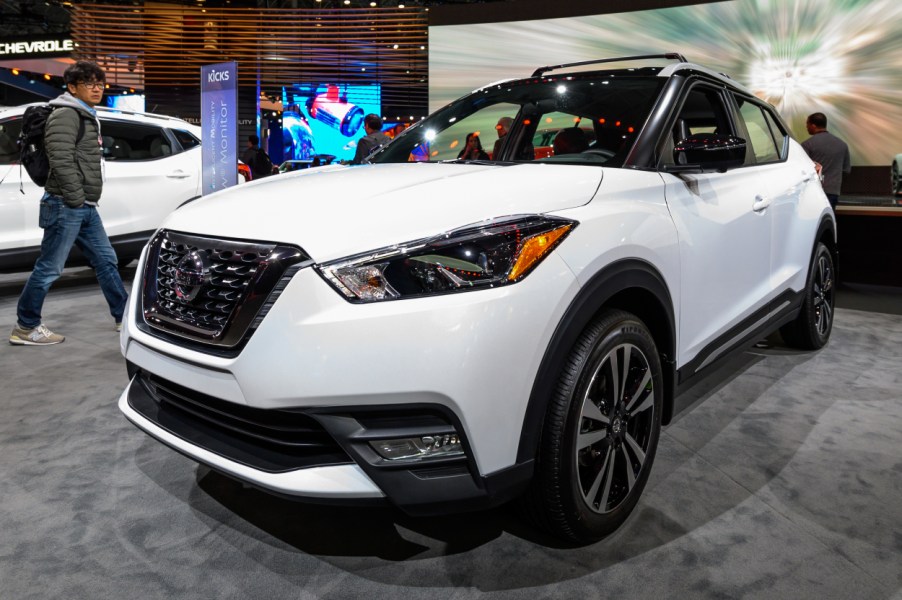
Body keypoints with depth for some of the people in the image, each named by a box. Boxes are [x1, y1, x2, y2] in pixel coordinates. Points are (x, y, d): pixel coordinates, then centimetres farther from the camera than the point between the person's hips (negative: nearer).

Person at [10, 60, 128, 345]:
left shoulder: (87, 117, 19)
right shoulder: (65, 115, -11)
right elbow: (61, 161, -21)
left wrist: (85, 202, 18)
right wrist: (75, 199, -19)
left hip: (86, 207, 10)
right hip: (66, 206, -10)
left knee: (106, 260, 11)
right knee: (49, 268, -3)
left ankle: (124, 316, 18)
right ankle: (25, 327, 8)